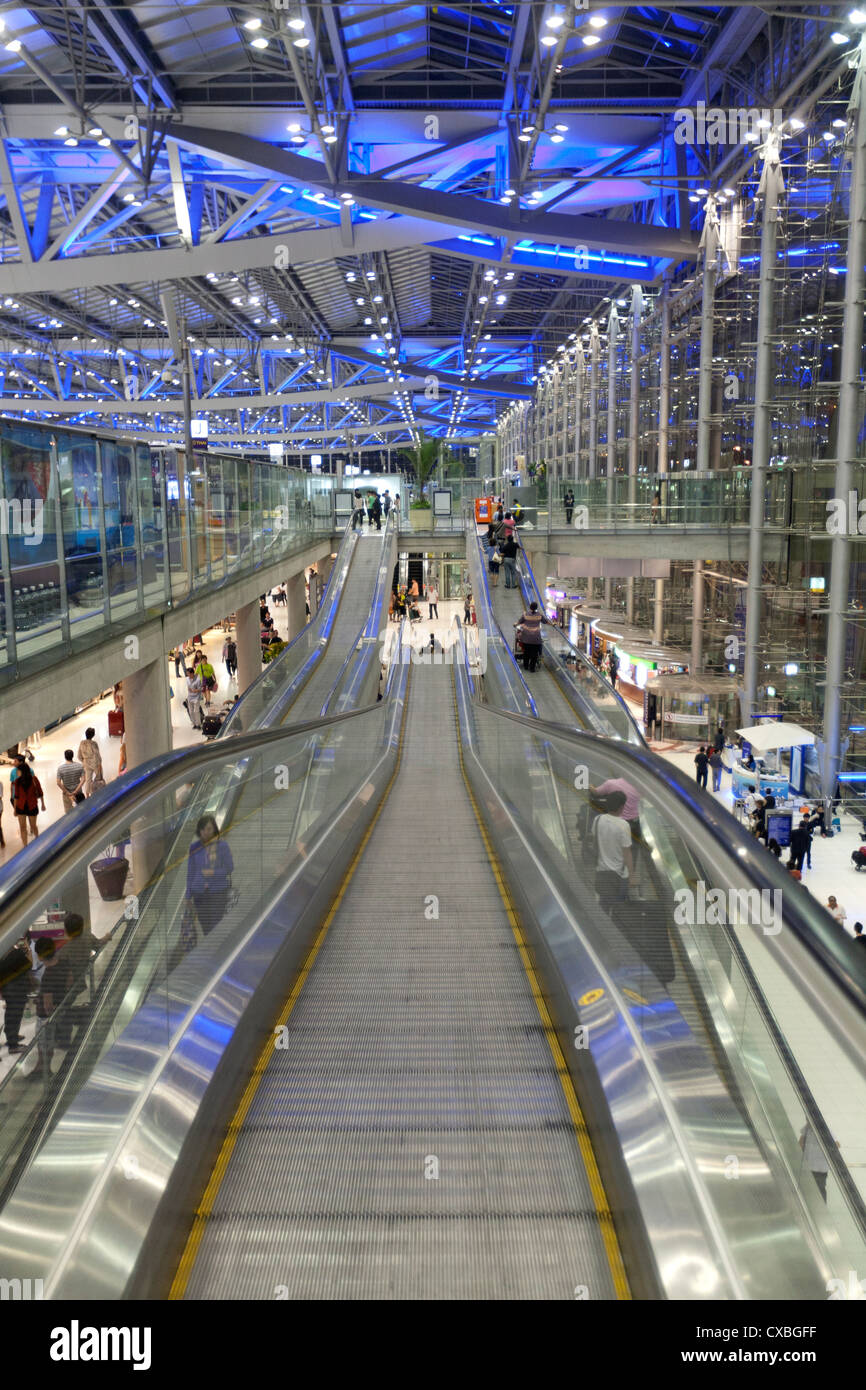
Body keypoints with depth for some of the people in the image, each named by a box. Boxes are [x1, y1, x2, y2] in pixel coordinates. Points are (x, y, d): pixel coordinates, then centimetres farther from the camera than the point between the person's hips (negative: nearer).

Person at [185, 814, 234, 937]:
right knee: (205, 927, 7)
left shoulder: (222, 846, -7)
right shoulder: (194, 848, 2)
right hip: (199, 893, 3)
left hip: (218, 891, -3)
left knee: (216, 927, -8)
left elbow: (230, 868, -3)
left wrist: (214, 872, -20)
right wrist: (188, 895, 9)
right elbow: (191, 872, 8)